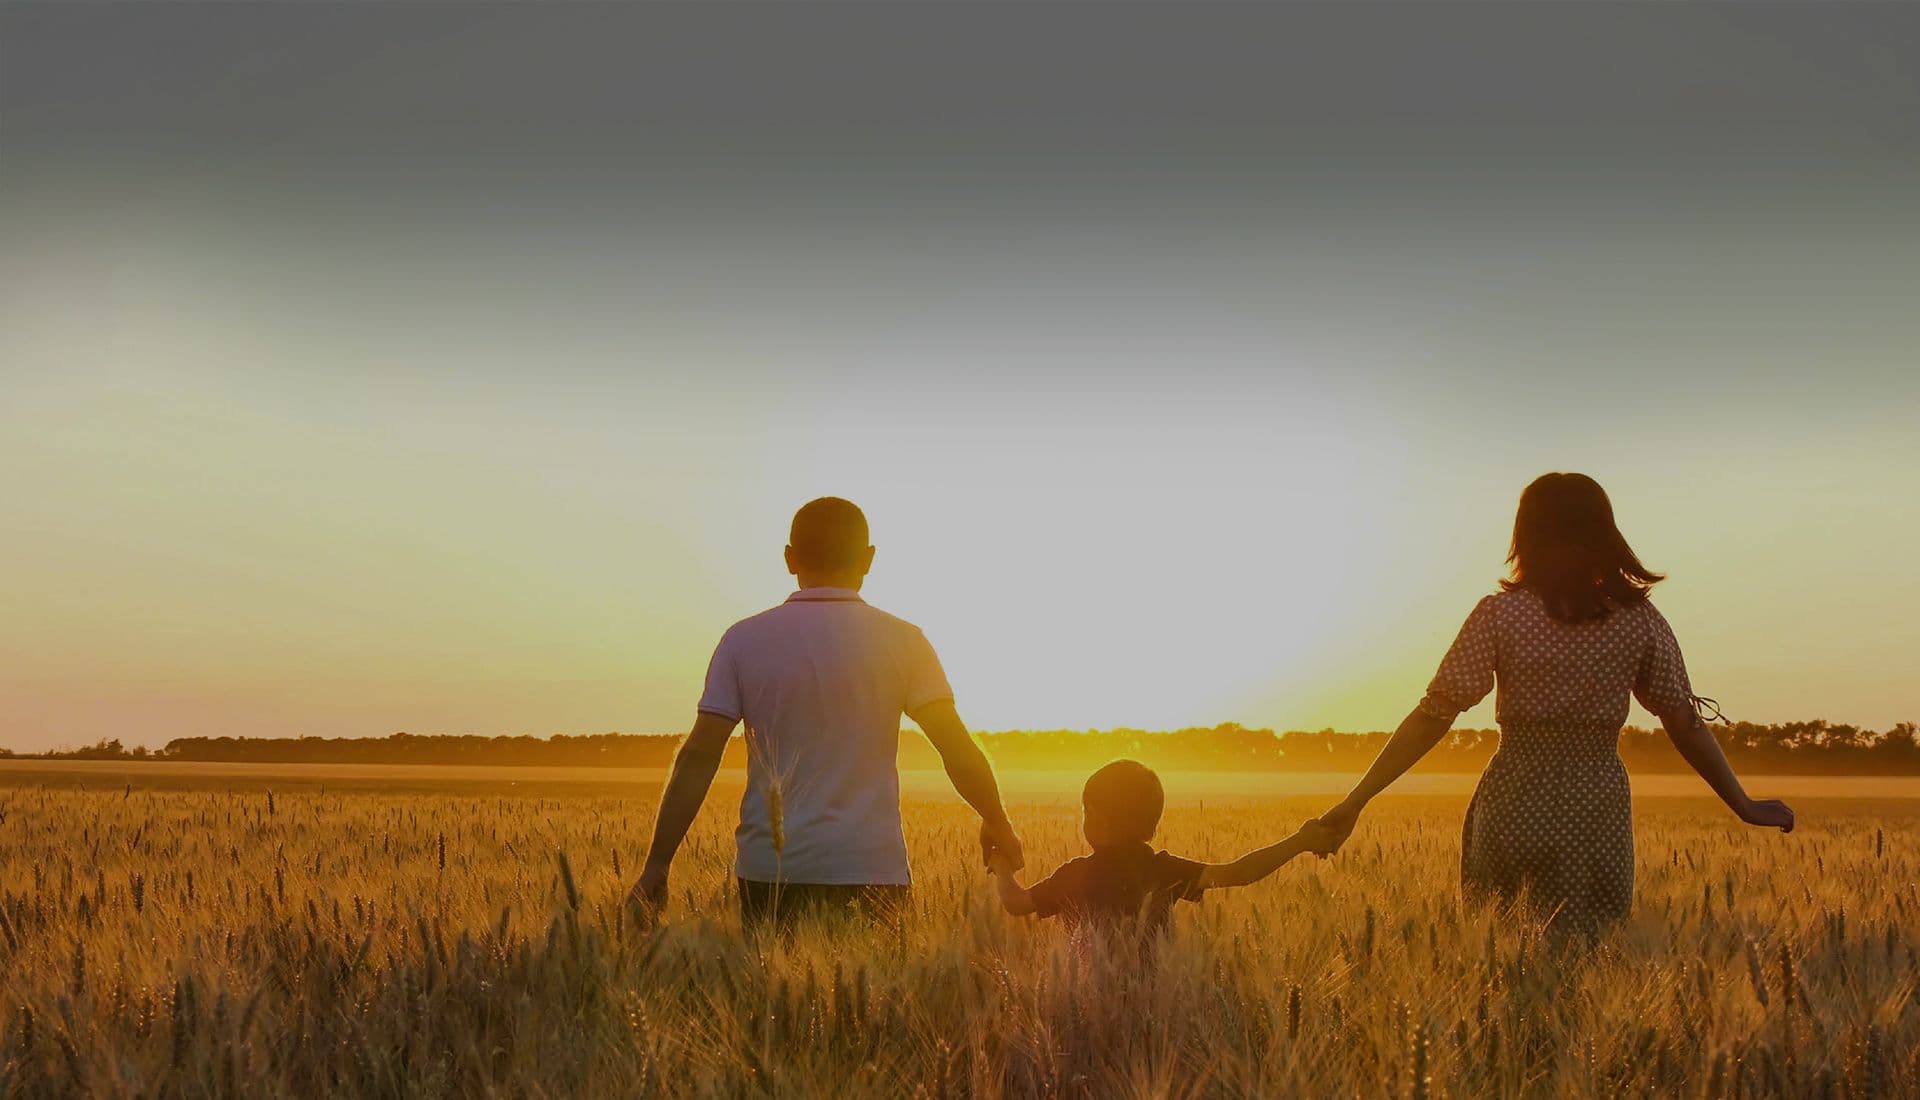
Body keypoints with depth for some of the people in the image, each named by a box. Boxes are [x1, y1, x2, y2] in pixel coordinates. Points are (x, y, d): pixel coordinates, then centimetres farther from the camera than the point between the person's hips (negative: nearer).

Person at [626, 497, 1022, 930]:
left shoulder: (744, 640, 1)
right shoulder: (901, 642, 0)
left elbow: (698, 757, -2)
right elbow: (958, 749, -2)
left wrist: (656, 865, 2)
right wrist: (996, 824, 15)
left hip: (770, 867, 1)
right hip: (871, 866, -1)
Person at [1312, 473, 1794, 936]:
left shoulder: (1500, 615, -6)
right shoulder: (1639, 620, 1)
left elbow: (1433, 717, -9)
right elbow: (1685, 725, 4)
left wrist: (1354, 802, -6)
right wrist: (1745, 807, 16)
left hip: (1512, 806, -1)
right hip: (1597, 812, 2)